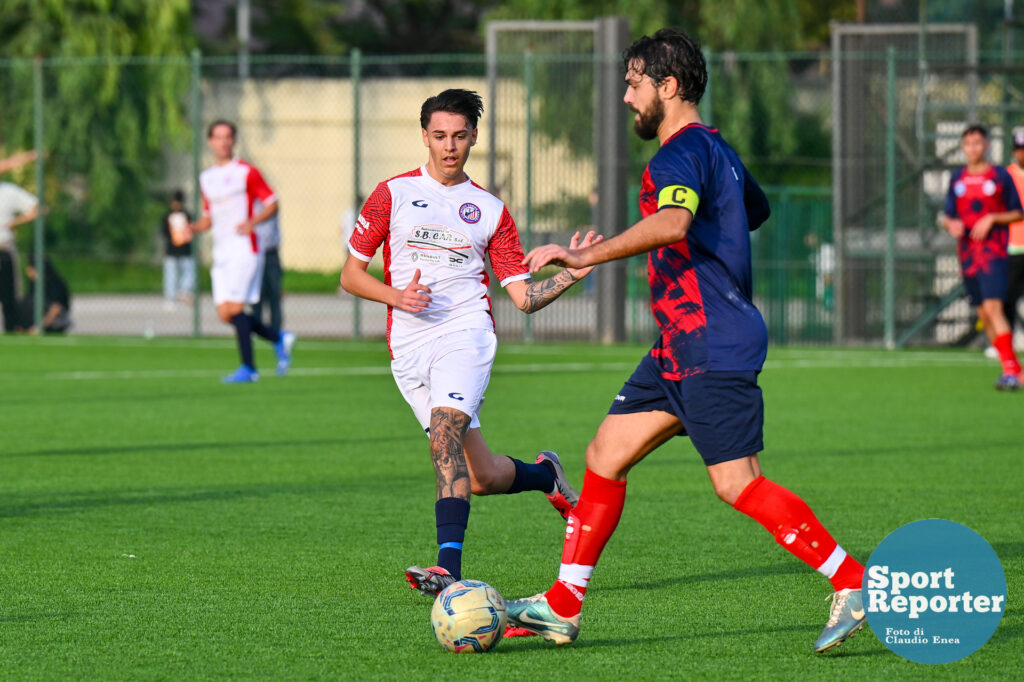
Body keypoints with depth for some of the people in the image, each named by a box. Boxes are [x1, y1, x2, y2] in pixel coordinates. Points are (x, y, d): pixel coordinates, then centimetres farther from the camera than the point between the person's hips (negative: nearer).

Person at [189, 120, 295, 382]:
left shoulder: (246, 172, -3)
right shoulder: (206, 178, 16)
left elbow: (272, 204, -3)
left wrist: (252, 222, -20)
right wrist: (192, 228, 3)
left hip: (243, 249, -7)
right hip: (221, 251, 7)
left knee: (234, 308, -14)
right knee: (225, 313, 0)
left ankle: (248, 368, -5)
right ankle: (278, 338, 17)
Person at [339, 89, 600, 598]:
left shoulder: (490, 210, 12)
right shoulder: (393, 194, 10)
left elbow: (523, 296, 11)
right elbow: (350, 275, 10)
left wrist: (572, 273, -6)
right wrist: (396, 296, -8)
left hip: (466, 332, -2)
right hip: (409, 348, 2)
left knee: (445, 434, -29)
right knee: (481, 477, 3)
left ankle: (449, 566, -37)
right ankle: (544, 474, 36)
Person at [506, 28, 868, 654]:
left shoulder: (683, 152, -14)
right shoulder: (717, 149, 17)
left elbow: (673, 223, -36)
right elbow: (756, 210, 37)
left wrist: (588, 256, -37)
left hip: (715, 349, -10)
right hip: (680, 350, 10)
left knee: (737, 484, -13)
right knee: (606, 455, 8)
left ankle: (855, 586, -8)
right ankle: (563, 608, 11)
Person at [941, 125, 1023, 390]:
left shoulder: (1000, 176, 0)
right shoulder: (957, 178, 12)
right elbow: (947, 215, 17)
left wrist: (991, 219, -12)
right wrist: (951, 224, -6)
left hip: (993, 251, -5)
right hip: (967, 253, 5)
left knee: (993, 307, -20)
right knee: (982, 314, 6)